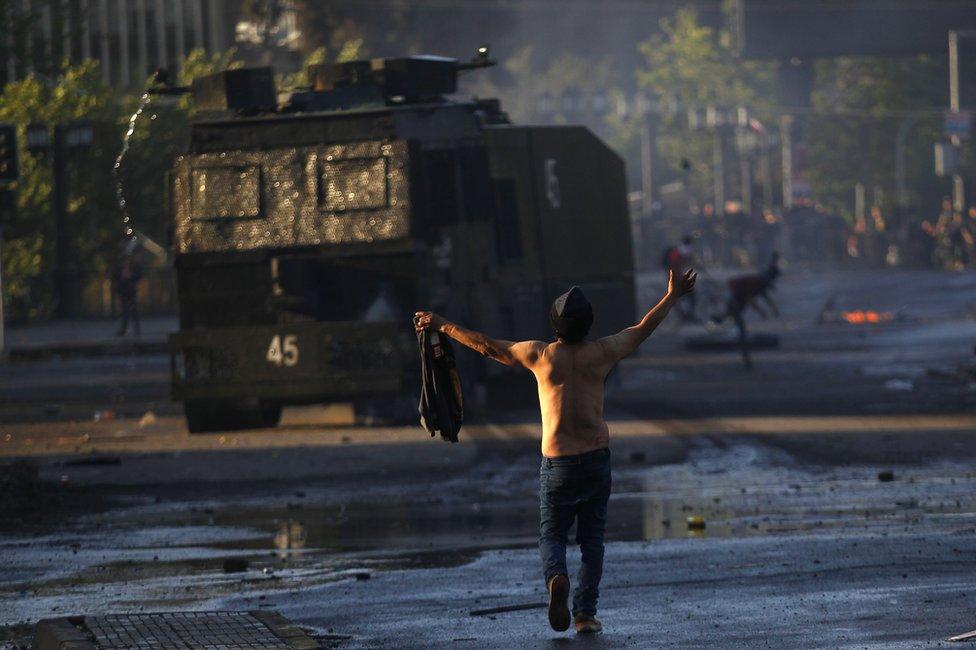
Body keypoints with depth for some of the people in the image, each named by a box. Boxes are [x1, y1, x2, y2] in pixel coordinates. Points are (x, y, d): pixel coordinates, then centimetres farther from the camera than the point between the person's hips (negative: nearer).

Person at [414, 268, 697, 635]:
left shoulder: (540, 355, -7)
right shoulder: (602, 353, -4)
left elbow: (486, 346, 2)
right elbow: (643, 329, 11)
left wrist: (442, 326, 14)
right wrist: (672, 297, 25)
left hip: (557, 463, -1)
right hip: (597, 458, 1)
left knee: (552, 536, 10)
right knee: (592, 539, 11)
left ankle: (557, 577, -23)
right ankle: (585, 613, 4)